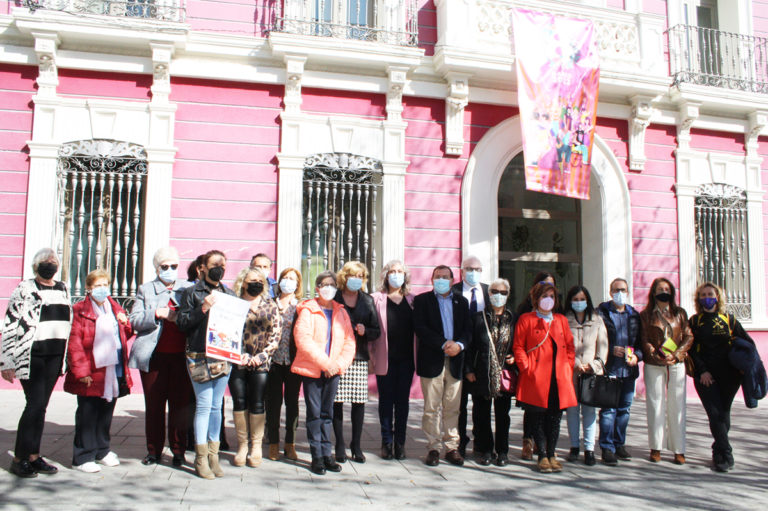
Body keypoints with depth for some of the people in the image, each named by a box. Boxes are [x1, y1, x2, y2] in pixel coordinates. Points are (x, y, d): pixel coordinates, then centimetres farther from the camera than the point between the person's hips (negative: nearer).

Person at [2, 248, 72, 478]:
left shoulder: (63, 288, 14)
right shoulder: (25, 289, -4)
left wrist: (66, 357, 19)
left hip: (55, 356, 6)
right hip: (31, 356, -5)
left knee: (41, 406, 10)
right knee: (35, 404, -7)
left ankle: (33, 455, 17)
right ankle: (19, 458, 6)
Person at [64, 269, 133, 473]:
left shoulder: (115, 309, 14)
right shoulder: (80, 311, -5)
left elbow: (125, 335, 24)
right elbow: (74, 343, -10)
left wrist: (125, 323, 1)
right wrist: (81, 372, -16)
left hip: (114, 371, 6)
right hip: (91, 374, -6)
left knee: (106, 413, 15)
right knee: (87, 415, 1)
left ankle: (102, 451, 29)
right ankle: (83, 457, 11)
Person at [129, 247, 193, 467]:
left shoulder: (188, 289, 12)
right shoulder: (145, 289, 11)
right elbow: (134, 320, 1)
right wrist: (157, 314, -14)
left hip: (181, 356, 0)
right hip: (154, 356, 0)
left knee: (180, 403, 2)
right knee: (154, 404, 6)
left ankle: (178, 450, 13)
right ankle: (154, 450, 18)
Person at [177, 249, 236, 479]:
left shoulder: (229, 294, 15)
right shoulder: (192, 292, 3)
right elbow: (182, 323, -4)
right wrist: (203, 309, -15)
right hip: (199, 355, -4)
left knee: (216, 406, 9)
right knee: (204, 405, -4)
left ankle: (213, 454, 18)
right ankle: (201, 457, 6)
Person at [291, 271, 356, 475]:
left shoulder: (341, 312, 10)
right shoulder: (307, 310, -3)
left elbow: (349, 342, 8)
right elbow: (303, 339, -13)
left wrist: (339, 364, -7)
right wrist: (325, 363, -16)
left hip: (333, 371, 3)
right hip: (311, 370, -3)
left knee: (327, 413, 10)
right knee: (314, 413, 1)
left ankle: (326, 454, 17)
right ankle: (316, 456, 9)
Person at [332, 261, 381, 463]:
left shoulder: (367, 300, 13)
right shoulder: (334, 298, 3)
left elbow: (376, 331, 13)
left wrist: (365, 331, -7)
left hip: (359, 357, 3)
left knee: (359, 401, 1)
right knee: (337, 401, -1)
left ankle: (356, 445, 13)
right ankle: (340, 445, 11)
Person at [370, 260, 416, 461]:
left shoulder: (412, 300, 10)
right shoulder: (377, 299, 3)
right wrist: (371, 356, -7)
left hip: (406, 358, 2)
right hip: (385, 359, -2)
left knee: (403, 400, 7)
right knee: (386, 400, 4)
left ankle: (400, 443, 16)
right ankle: (387, 442, 14)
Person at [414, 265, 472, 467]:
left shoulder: (461, 301, 15)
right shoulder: (422, 300, 5)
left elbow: (468, 329, 8)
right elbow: (421, 328, -7)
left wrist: (459, 344, -12)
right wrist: (444, 344, -16)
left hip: (455, 360, 3)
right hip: (432, 360, -2)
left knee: (452, 408, 5)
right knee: (431, 408, 0)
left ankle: (452, 447, 14)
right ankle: (433, 448, 9)